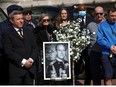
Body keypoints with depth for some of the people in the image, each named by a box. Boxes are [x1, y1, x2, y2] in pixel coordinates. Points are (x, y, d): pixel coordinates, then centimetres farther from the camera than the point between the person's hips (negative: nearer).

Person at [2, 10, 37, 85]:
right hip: (16, 69, -5)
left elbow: (34, 47, 14)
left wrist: (31, 59, -6)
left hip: (30, 68, 5)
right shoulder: (7, 33, -1)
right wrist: (23, 62, -14)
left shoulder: (29, 32, 17)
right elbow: (9, 51, -9)